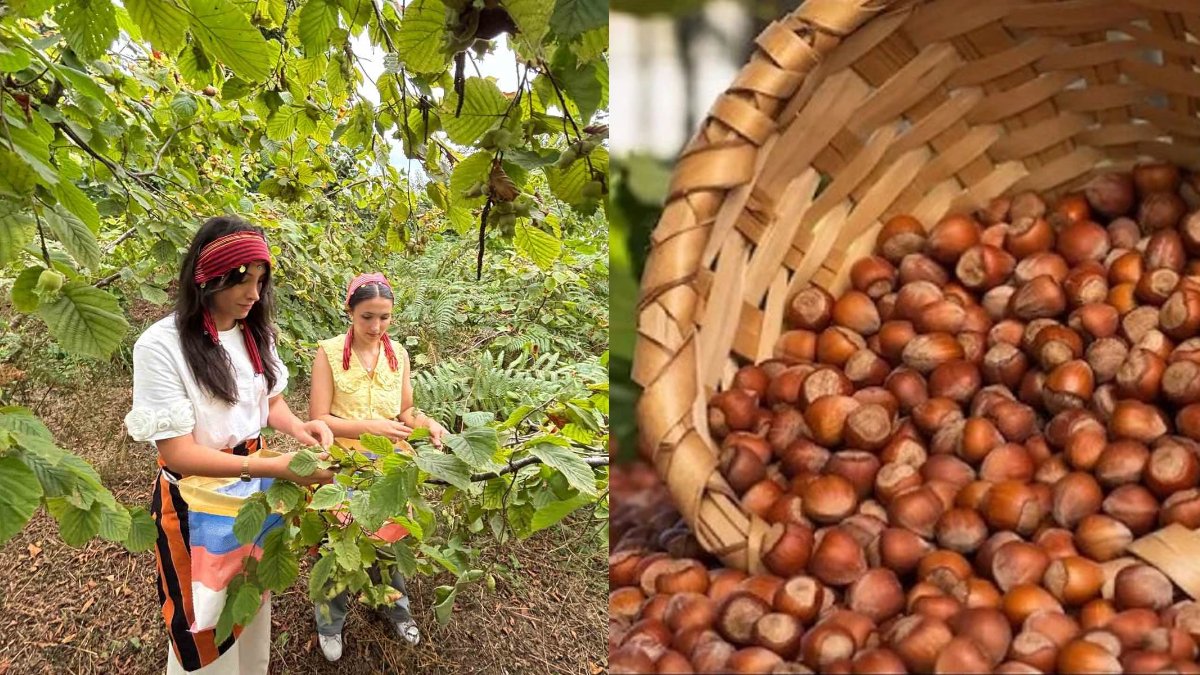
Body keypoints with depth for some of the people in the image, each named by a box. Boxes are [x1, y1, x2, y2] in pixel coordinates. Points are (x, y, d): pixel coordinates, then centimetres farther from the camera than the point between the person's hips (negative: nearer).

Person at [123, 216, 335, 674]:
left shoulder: (254, 332, -2)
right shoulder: (161, 345, -24)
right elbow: (178, 451, -26)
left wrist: (298, 427, -13)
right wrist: (277, 468, -34)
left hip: (252, 488, 6)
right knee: (205, 626, 12)